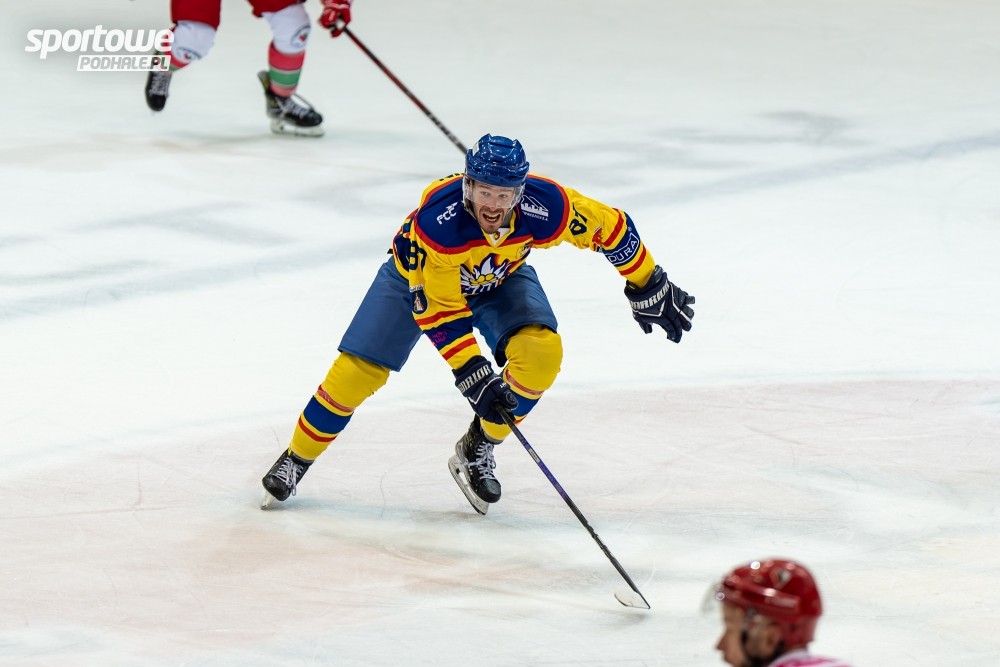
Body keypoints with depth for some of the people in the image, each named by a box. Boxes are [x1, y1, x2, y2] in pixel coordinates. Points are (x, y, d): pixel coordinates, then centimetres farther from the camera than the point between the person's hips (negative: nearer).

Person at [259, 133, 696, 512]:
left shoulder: (545, 207, -35)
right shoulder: (436, 220, -41)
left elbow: (611, 227, -16)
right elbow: (438, 309, -33)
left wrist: (649, 288, -5)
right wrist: (473, 376, -35)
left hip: (500, 278, 3)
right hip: (419, 276, -3)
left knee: (541, 353, -24)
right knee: (359, 371, -13)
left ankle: (478, 450, -2)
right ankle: (296, 459, 11)